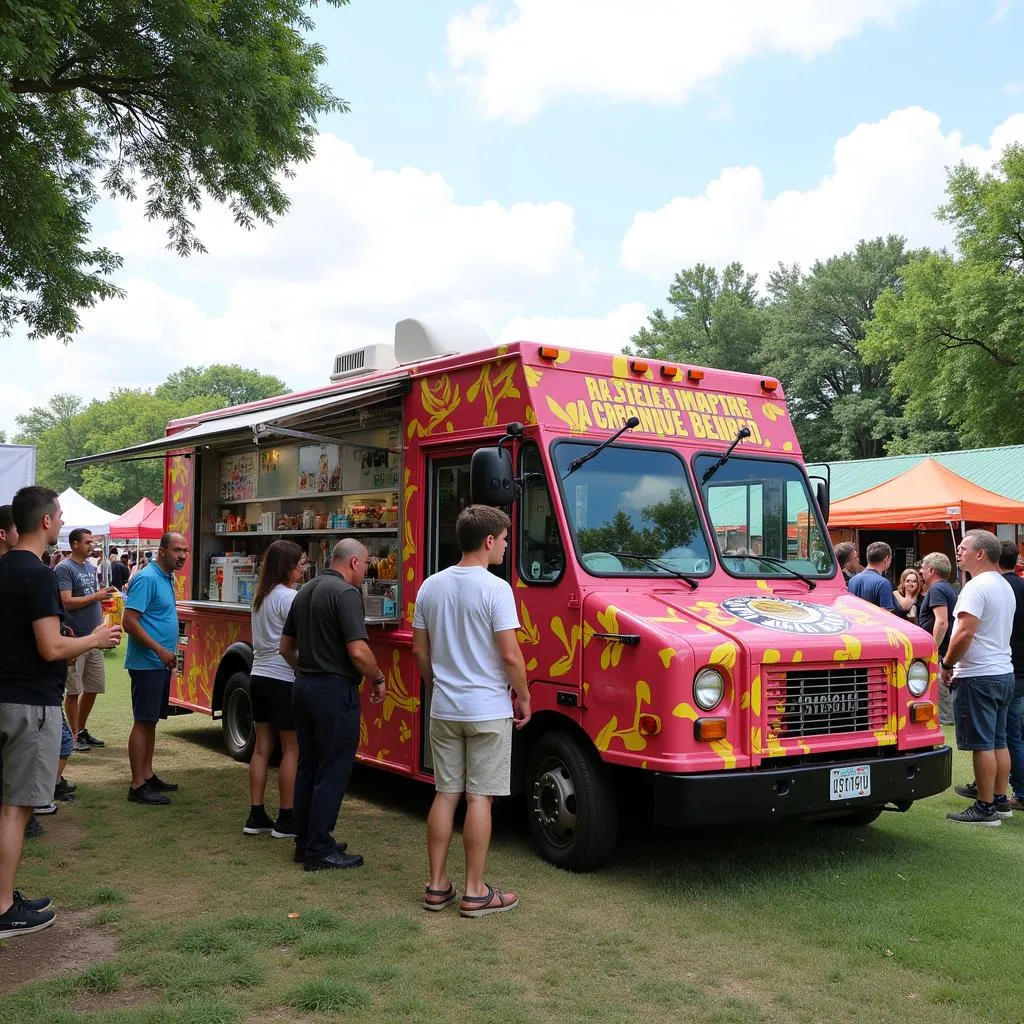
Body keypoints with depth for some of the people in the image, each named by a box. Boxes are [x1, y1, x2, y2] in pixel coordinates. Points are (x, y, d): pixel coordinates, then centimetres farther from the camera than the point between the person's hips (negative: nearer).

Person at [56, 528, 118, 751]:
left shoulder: (91, 567, 15)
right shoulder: (64, 569, -10)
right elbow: (67, 602, -18)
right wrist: (96, 596, -17)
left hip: (94, 637, 8)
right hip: (75, 638, -8)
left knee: (93, 688, 13)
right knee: (74, 690, 0)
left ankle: (82, 730, 27)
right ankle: (75, 735, 9)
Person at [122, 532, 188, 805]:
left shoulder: (167, 578, 13)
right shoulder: (147, 578, -16)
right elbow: (129, 621, -22)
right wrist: (160, 650, -22)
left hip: (161, 663, 9)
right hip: (147, 663, -9)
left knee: (151, 721, 14)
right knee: (143, 722, -6)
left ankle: (148, 776, 22)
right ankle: (138, 786, -3)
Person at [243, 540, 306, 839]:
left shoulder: (260, 596, 12)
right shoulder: (289, 597, -14)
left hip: (259, 677, 8)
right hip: (284, 680, -8)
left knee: (262, 747, 11)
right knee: (291, 750, 1)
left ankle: (256, 817, 15)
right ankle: (286, 820, 6)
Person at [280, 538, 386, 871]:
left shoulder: (306, 591, 12)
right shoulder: (346, 593, -15)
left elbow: (285, 647, 18)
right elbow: (358, 651, -23)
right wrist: (378, 679, -7)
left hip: (303, 687, 9)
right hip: (335, 691, -9)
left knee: (308, 766, 15)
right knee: (333, 772, -1)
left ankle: (305, 842, 23)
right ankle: (320, 851, 4)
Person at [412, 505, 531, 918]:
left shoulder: (431, 586, 4)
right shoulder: (495, 588, -15)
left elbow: (419, 650, 10)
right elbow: (509, 655, -16)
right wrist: (524, 699, -2)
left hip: (443, 710, 6)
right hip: (488, 711, -6)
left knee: (445, 794, 12)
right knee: (479, 798, 1)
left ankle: (437, 886, 18)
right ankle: (475, 892, 8)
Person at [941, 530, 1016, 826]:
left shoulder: (976, 586, -17)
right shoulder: (1005, 587, 15)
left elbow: (965, 633, -25)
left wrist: (946, 664, -11)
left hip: (978, 676, -10)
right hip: (1003, 672, 10)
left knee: (982, 745, -5)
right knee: (999, 742, 14)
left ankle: (985, 808, 0)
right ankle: (1001, 800, 21)